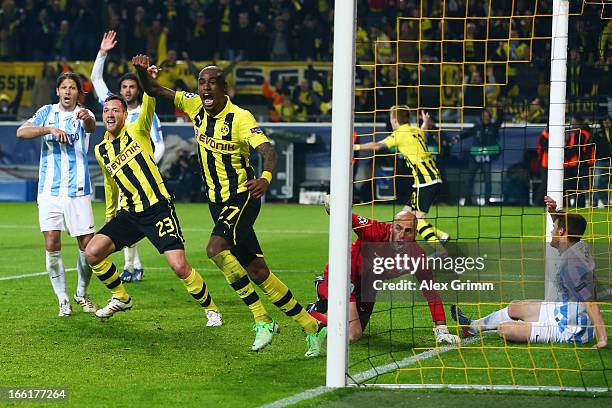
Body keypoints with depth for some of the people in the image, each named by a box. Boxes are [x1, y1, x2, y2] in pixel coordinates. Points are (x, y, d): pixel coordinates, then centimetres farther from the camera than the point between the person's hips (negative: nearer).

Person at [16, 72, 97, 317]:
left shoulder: (83, 115, 0)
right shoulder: (47, 112, 6)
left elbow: (91, 127, -25)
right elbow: (21, 132, -8)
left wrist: (87, 119, -50)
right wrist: (50, 129, -23)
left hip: (78, 191, -1)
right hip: (49, 190, 1)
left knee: (88, 246, -2)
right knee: (52, 245, -7)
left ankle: (82, 293, 20)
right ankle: (62, 299, 4)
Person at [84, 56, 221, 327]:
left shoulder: (137, 131, -3)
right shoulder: (101, 151, 11)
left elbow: (149, 104, -22)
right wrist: (110, 216, 33)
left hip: (158, 210, -6)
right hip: (129, 214, 6)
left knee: (179, 267, -15)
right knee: (92, 252, -6)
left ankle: (210, 308, 6)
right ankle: (121, 298, 15)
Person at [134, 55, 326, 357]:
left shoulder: (240, 117, -17)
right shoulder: (196, 107, 2)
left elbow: (268, 150, -30)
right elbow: (154, 90, 7)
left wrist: (265, 178, -50)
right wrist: (142, 71, -15)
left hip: (242, 197, -7)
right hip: (218, 203, 7)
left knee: (216, 249, -30)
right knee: (257, 273, 5)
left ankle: (262, 320, -19)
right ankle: (310, 327, 15)